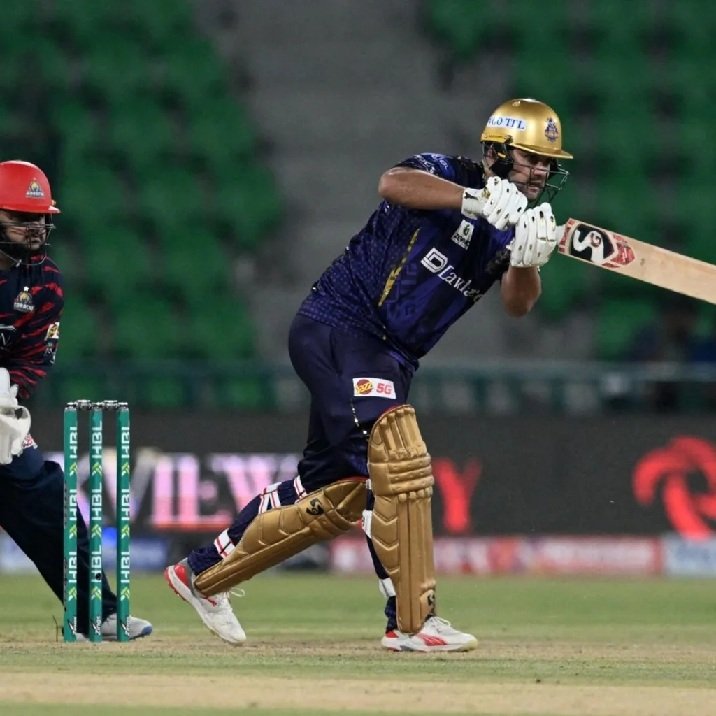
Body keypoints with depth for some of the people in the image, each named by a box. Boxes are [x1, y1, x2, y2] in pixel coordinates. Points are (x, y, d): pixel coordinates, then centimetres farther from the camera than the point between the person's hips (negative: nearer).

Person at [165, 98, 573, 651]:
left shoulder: (513, 225, 9)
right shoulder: (447, 175, -10)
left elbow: (518, 304, -5)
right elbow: (393, 184, -32)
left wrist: (529, 260, -26)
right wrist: (478, 200, -42)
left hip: (390, 357, 9)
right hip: (336, 329, -9)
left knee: (338, 492, 12)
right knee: (401, 461, -23)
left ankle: (205, 574, 28)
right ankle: (413, 621, -22)